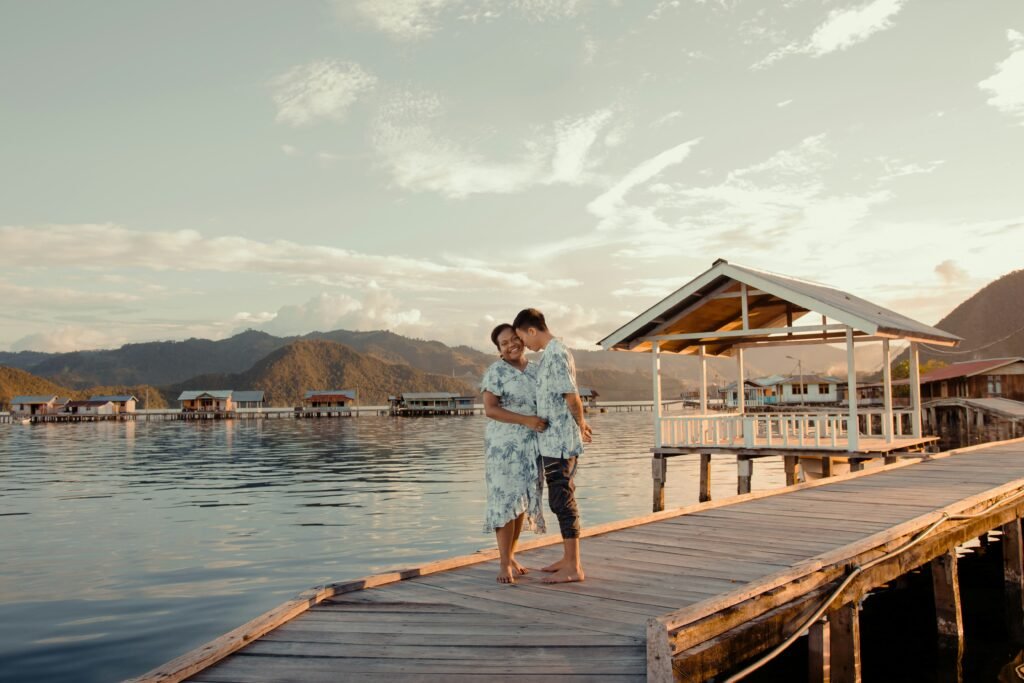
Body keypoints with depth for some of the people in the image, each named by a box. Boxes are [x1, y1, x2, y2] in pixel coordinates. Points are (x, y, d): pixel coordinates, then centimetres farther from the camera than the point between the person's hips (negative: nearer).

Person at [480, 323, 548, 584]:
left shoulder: (536, 370, 11)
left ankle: (511, 555, 21)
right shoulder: (496, 371, -7)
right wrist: (525, 420, -24)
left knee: (523, 501, 9)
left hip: (531, 446, 5)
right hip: (505, 445, -5)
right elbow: (490, 409, -16)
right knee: (506, 500, -5)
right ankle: (504, 564, 1)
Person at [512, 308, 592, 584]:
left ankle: (573, 567, 1)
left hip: (559, 442, -10)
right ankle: (568, 559, 23)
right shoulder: (552, 354, 15)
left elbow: (572, 398, -16)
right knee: (561, 499, 14)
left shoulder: (556, 355, -16)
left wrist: (580, 426, -2)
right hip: (552, 441, 10)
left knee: (562, 500, -5)